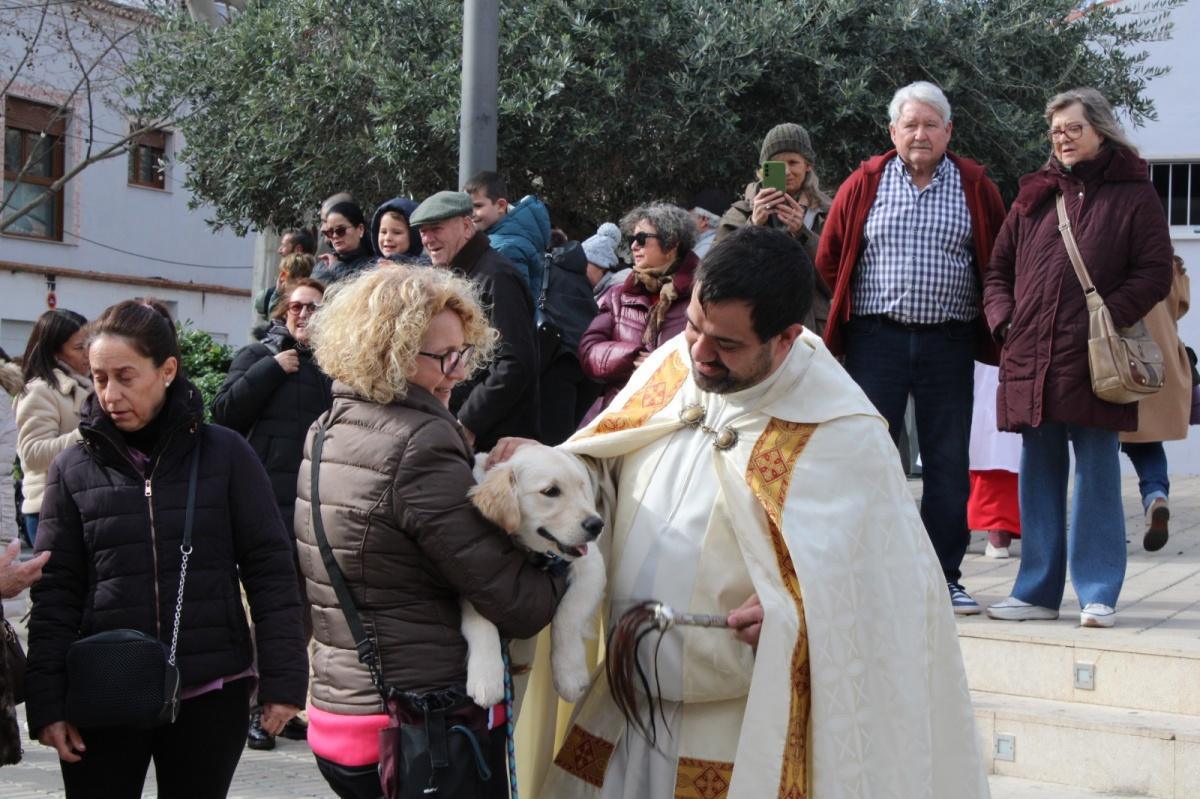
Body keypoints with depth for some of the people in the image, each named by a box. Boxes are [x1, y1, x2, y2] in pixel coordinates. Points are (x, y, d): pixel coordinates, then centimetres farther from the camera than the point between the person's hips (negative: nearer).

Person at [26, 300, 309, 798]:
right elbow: (55, 592, 3)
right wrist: (46, 702, -3)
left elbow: (270, 570, 0)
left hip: (211, 695, 0)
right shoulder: (73, 469, 3)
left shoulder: (225, 454, 0)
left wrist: (283, 679, -4)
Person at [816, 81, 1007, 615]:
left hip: (949, 342, 1)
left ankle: (944, 576, 13)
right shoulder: (864, 184, 4)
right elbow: (829, 258, 8)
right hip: (877, 338, 0)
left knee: (948, 462, 4)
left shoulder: (975, 187, 5)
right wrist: (858, 307, 8)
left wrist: (989, 326, 4)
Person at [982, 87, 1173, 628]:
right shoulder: (1035, 195, 15)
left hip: (1095, 364, -4)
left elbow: (1154, 274, -4)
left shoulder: (1134, 195, 3)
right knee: (1037, 479, 9)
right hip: (1031, 361, 4)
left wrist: (1107, 318, -15)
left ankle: (1099, 595, 7)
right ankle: (1037, 592, 17)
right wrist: (1003, 319, 0)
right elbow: (998, 268, 16)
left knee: (1097, 477, 0)